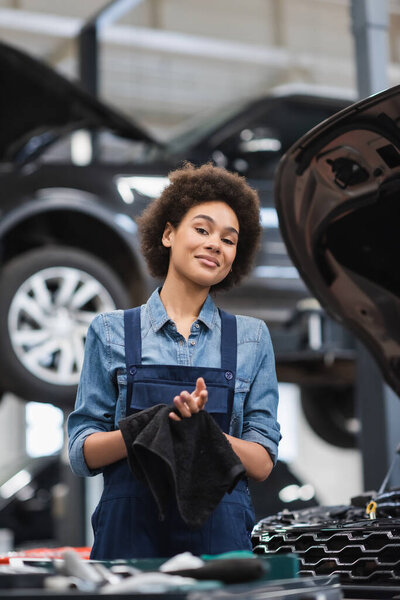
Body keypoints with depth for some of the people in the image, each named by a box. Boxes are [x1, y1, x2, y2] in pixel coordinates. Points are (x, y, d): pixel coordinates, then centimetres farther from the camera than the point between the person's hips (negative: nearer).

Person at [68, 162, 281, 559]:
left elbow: (262, 462, 5)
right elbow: (82, 454, 4)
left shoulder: (252, 337, 11)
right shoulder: (111, 332, 8)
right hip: (129, 529, 0)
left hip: (219, 531, 1)